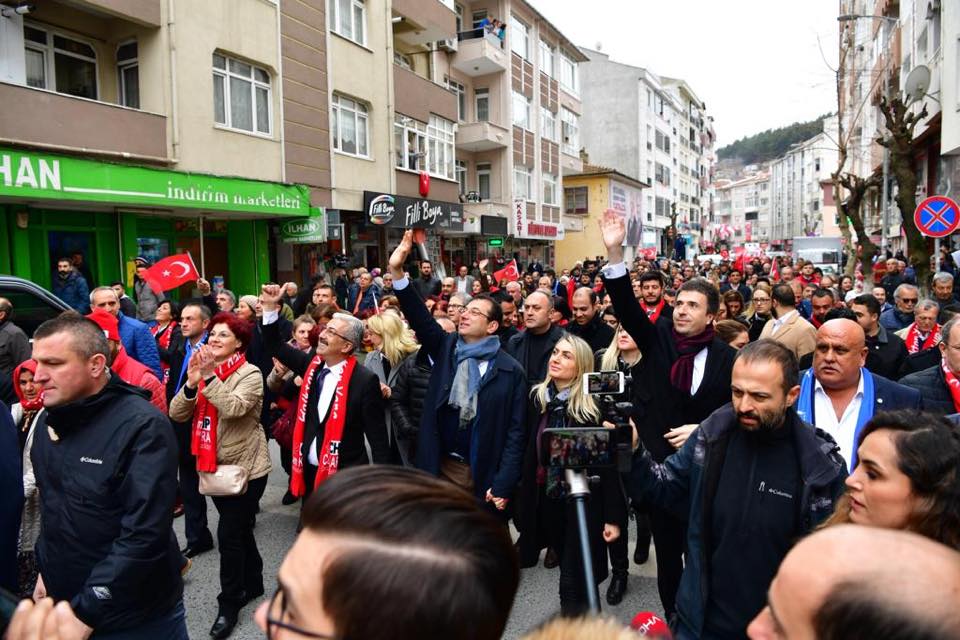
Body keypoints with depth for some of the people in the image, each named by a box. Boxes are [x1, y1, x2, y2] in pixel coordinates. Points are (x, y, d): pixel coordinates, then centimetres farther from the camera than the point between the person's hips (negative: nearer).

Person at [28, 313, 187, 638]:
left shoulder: (142, 427, -24)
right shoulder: (48, 423, 2)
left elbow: (144, 533, -26)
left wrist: (86, 611, -23)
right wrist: (47, 569, 11)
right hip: (64, 603, 7)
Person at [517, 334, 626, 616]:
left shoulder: (594, 405, -13)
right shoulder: (538, 397, 1)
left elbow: (608, 462, -12)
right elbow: (530, 452, 7)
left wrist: (613, 516, -11)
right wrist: (526, 496, 9)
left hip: (583, 502, -4)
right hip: (546, 498, 4)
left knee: (573, 582, 0)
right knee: (571, 574, 17)